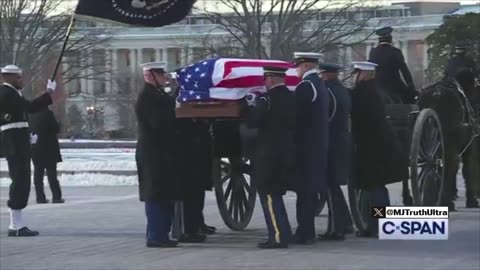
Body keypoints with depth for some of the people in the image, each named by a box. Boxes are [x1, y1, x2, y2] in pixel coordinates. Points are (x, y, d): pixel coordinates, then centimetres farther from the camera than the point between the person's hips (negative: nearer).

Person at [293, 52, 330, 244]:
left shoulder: (305, 86, -15)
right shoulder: (321, 85, 13)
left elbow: (297, 114, -18)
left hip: (305, 144, -9)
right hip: (319, 144, 9)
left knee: (305, 190, -7)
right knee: (310, 189, 13)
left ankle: (305, 232, -6)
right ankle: (307, 231, 18)